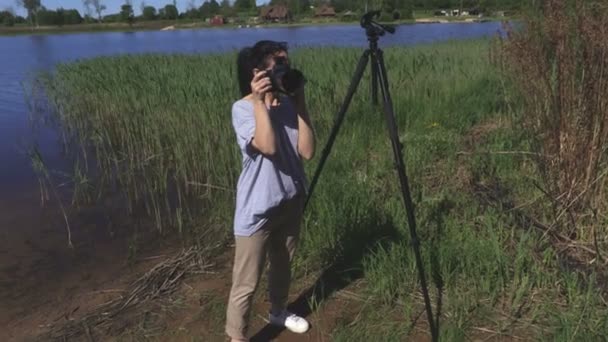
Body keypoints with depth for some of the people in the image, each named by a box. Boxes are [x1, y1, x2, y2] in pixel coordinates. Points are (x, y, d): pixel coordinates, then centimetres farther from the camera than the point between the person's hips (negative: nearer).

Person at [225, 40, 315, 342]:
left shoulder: (289, 104, 1)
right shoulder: (243, 108, -16)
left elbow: (307, 151, -10)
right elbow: (268, 146, -33)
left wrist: (300, 104, -13)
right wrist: (259, 101, -29)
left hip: (290, 202, 6)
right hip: (257, 210, -6)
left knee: (283, 265, 25)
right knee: (246, 283, 2)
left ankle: (278, 311, 50)